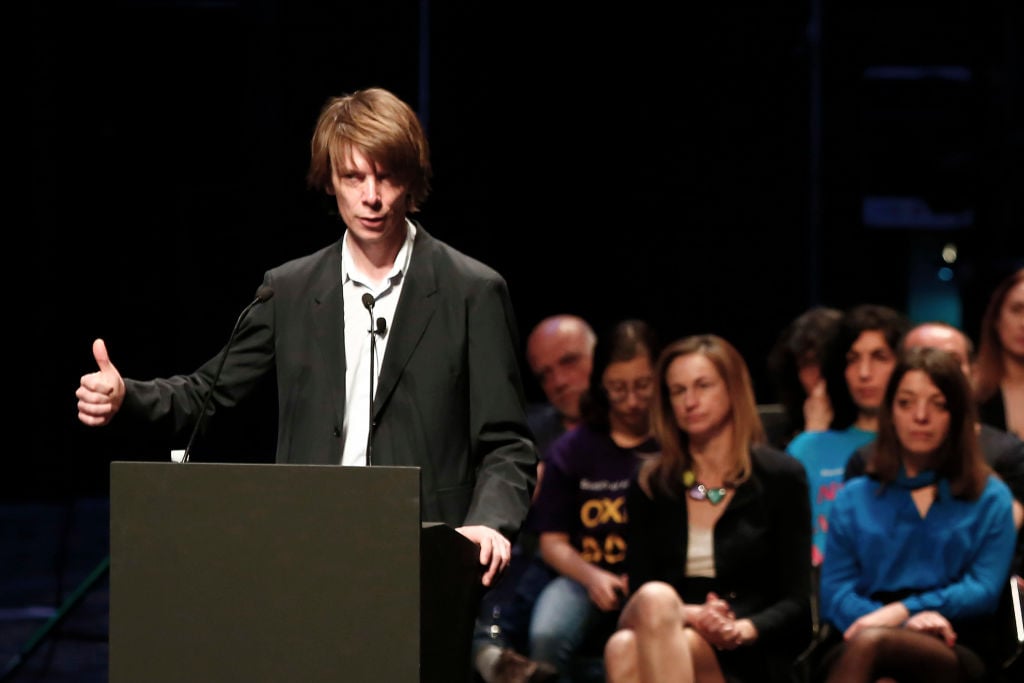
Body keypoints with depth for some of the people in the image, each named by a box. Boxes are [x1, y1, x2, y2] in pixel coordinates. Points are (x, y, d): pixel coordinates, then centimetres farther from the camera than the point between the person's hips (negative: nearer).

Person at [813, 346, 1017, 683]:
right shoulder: (853, 498, 23)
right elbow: (835, 592, 10)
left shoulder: (991, 499, 19)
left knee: (870, 642, -41)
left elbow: (984, 591, 5)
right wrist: (913, 622, -11)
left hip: (953, 653, -1)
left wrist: (902, 611, -11)